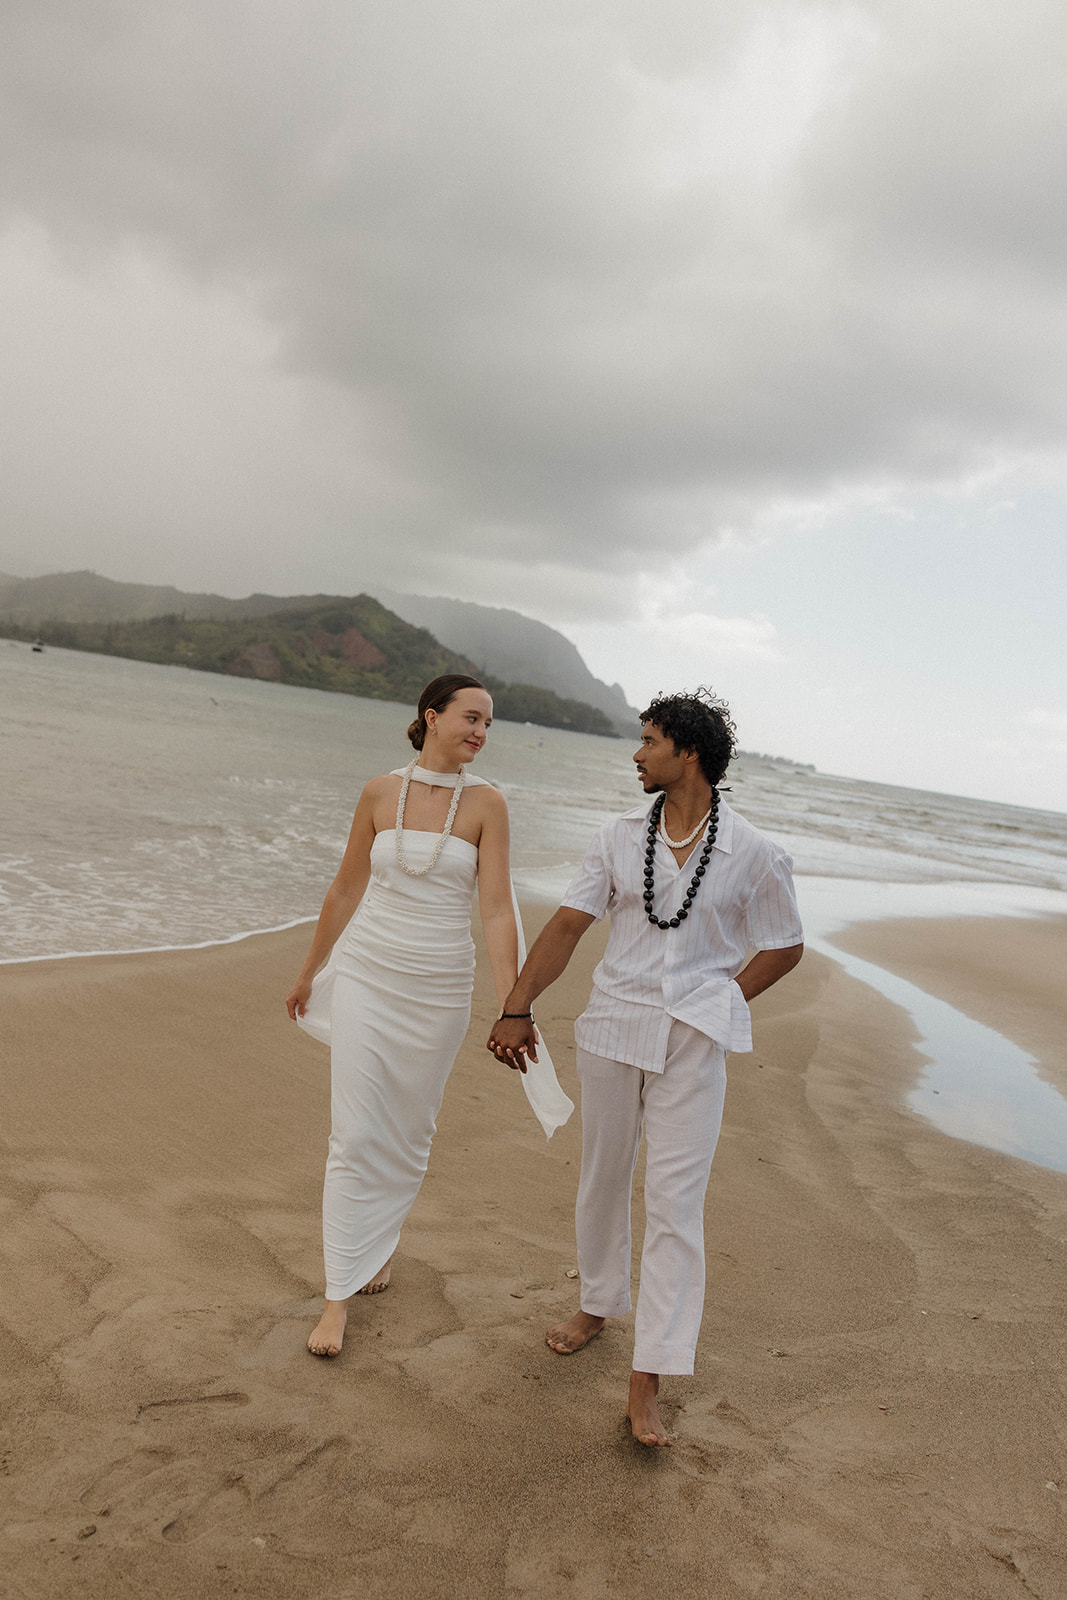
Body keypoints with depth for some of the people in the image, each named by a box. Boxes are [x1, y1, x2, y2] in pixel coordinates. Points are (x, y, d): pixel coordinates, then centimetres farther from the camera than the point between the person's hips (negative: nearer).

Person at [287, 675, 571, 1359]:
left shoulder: (486, 802, -5)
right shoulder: (380, 792, -1)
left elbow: (497, 908, -10)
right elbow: (347, 889, 9)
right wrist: (310, 972, 16)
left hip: (439, 988, 0)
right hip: (364, 975, 0)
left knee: (408, 1131, 14)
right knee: (354, 1135, 0)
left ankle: (384, 1238, 41)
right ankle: (339, 1296, 12)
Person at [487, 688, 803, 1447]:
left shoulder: (754, 854, -7)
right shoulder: (620, 838, 0)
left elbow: (785, 947, 4)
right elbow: (568, 926, -2)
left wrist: (715, 1008, -3)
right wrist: (517, 1008, -9)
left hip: (692, 1045, -3)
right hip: (612, 1029, 3)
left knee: (676, 1205, -2)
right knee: (603, 1179, 17)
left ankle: (646, 1388, 8)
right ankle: (598, 1305, 42)